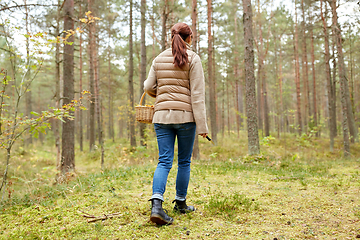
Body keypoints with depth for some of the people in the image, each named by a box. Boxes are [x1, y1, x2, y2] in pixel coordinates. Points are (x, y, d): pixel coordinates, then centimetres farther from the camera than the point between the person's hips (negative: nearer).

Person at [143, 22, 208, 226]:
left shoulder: (159, 59, 9)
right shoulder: (192, 59, -4)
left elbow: (149, 87, 6)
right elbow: (197, 94, -9)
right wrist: (202, 125, -10)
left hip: (162, 116, 3)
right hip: (186, 116, -3)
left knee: (164, 161, 3)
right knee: (184, 161, 11)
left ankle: (157, 203, -14)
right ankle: (181, 203, 24)